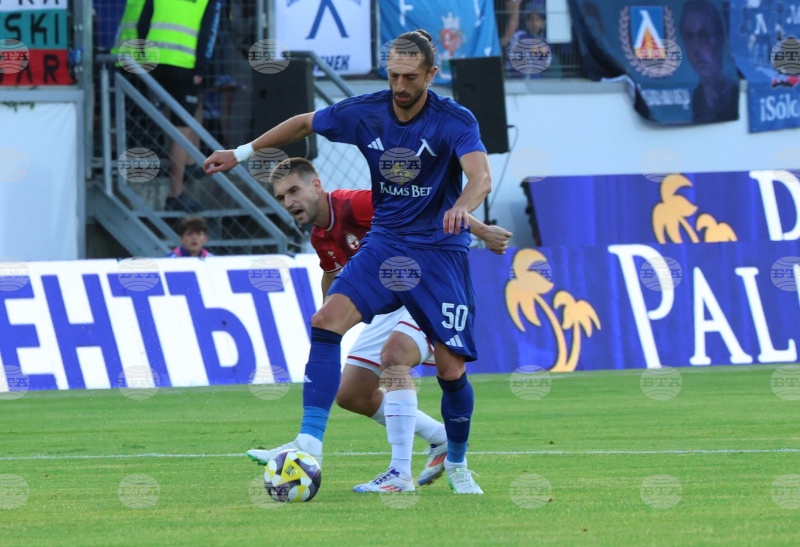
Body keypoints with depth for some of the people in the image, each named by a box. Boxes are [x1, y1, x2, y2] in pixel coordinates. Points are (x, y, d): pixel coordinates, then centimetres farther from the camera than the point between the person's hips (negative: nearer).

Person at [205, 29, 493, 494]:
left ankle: (457, 465, 21)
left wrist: (461, 207, -54)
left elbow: (481, 177, -32)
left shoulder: (455, 121, -16)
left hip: (440, 251, -3)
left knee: (451, 369, -6)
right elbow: (304, 124, 15)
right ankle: (310, 443, -21)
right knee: (327, 320, -20)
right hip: (385, 243, 3)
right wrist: (242, 153, 17)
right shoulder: (365, 112, -3)